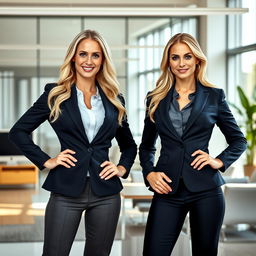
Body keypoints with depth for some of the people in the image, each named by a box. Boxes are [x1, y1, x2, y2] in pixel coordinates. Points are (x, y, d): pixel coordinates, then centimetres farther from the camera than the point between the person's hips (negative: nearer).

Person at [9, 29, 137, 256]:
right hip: (66, 191, -3)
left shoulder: (114, 100, 10)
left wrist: (123, 168, 5)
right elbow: (18, 131, 3)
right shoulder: (56, 95, 2)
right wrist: (45, 161, -4)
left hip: (106, 193, 3)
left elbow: (129, 144, 22)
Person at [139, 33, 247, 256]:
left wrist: (220, 161, -4)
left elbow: (239, 140, 13)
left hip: (205, 189, -1)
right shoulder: (156, 99, 9)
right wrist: (149, 173, 0)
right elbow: (147, 146, 17)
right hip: (167, 190, 1)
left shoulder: (214, 96, 5)